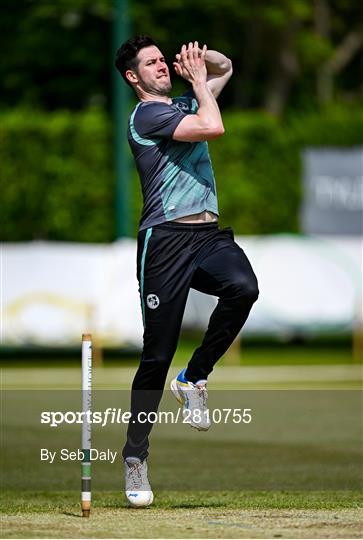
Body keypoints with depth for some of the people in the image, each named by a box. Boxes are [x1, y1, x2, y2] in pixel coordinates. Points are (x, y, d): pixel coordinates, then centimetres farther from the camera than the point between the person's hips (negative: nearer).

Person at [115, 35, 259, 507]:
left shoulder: (185, 104, 22)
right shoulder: (146, 115, -4)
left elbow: (226, 68, 36)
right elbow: (213, 127, -15)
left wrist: (201, 58, 14)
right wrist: (198, 81, 1)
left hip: (208, 235, 6)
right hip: (166, 239, -6)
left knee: (243, 287, -28)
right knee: (158, 354, -7)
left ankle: (194, 378, -9)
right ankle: (135, 456, 3)